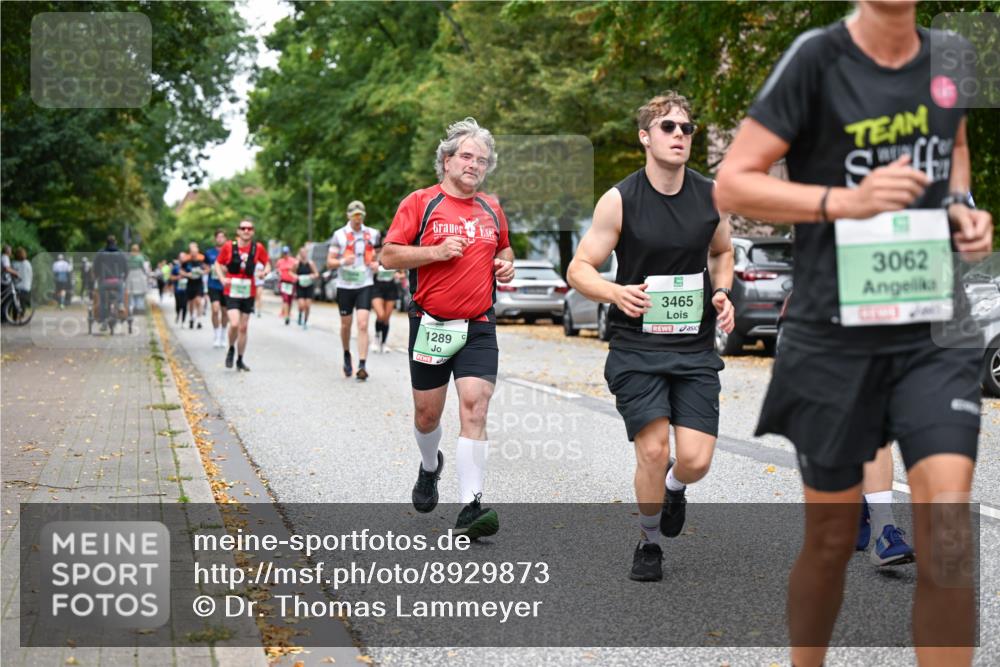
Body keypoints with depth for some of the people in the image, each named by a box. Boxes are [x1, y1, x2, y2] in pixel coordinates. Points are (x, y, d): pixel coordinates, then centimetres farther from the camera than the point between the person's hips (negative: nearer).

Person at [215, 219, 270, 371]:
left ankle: (240, 360, 24)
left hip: (248, 293, 2)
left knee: (243, 327, 10)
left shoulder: (258, 248, -2)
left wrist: (264, 272, -11)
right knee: (234, 324, -18)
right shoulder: (228, 247, -4)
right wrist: (222, 279, -8)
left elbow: (267, 264, 11)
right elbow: (218, 264, 8)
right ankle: (231, 349, 11)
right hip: (232, 292, -2)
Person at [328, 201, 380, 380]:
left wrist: (376, 263, -3)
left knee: (363, 325, -13)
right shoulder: (339, 234, -1)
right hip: (345, 286, 0)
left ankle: (362, 366, -16)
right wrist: (342, 261, -22)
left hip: (364, 286, 0)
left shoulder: (372, 234, 6)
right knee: (346, 325, 11)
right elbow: (329, 262, -2)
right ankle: (347, 355, 38)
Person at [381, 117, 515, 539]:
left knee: (474, 408, -13)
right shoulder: (420, 203, -2)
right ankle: (430, 467, 43)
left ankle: (470, 508, -16)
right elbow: (388, 256, -5)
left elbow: (503, 249, 29)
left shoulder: (492, 210, 12)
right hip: (431, 325, -2)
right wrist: (436, 252, -17)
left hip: (479, 329, 2)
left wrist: (506, 265, 7)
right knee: (427, 413, 10)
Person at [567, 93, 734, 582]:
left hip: (695, 348, 3)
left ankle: (673, 487, 32)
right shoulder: (620, 200, -8)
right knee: (654, 450, -11)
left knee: (696, 460, -7)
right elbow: (579, 270, -5)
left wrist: (722, 293, 2)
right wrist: (617, 293, -24)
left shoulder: (711, 195, 3)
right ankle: (649, 542, 17)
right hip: (637, 347, -2)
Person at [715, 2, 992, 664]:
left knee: (947, 536, -10)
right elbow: (732, 184, -11)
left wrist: (961, 205, 6)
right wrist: (846, 200, -24)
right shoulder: (817, 57, -9)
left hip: (936, 330, 3)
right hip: (836, 332, -3)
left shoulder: (953, 55, 5)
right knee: (832, 539, 10)